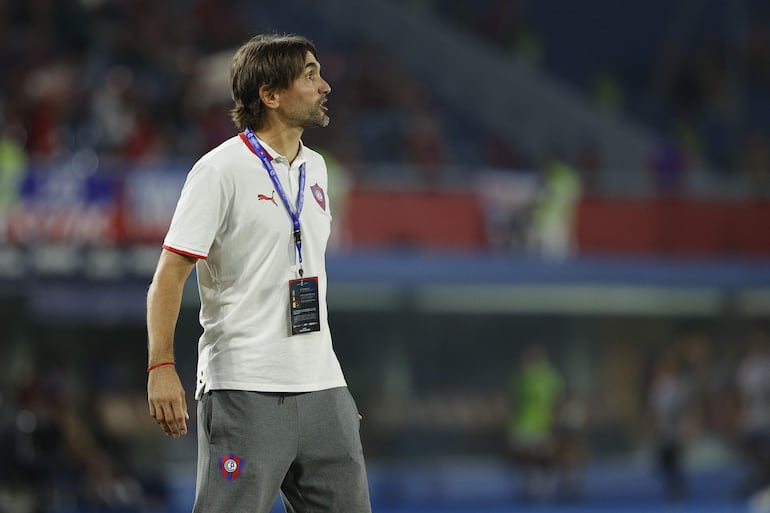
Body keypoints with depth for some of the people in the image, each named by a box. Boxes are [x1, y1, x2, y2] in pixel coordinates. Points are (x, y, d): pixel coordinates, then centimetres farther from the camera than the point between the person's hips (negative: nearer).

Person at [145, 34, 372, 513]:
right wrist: (162, 367, -20)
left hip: (323, 388, 7)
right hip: (246, 393, -7)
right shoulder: (221, 170, -8)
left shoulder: (315, 168, 15)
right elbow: (170, 274, -11)